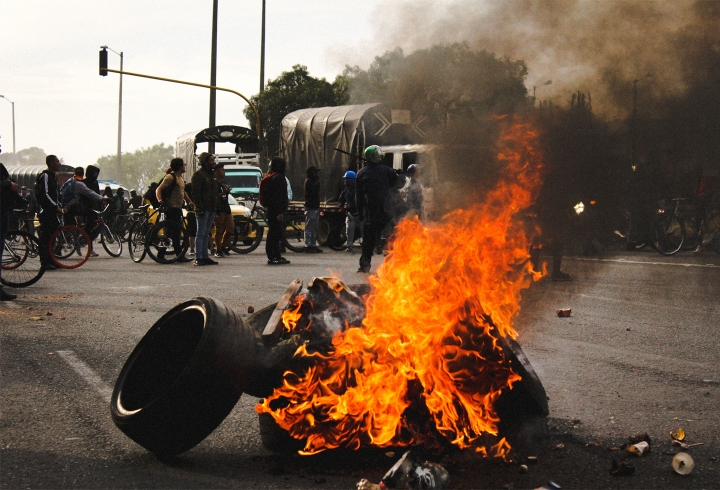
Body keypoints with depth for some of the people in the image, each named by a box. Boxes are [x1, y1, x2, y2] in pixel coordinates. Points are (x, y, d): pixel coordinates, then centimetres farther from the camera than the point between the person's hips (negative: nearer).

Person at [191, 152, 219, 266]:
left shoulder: (212, 174, 19)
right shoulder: (198, 174, -9)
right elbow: (195, 193, -15)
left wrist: (216, 207, 17)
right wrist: (199, 207, -21)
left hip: (211, 209, 8)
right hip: (203, 209, -8)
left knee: (206, 234, 11)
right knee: (201, 234, -7)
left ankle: (205, 257, 14)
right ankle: (198, 258, -6)